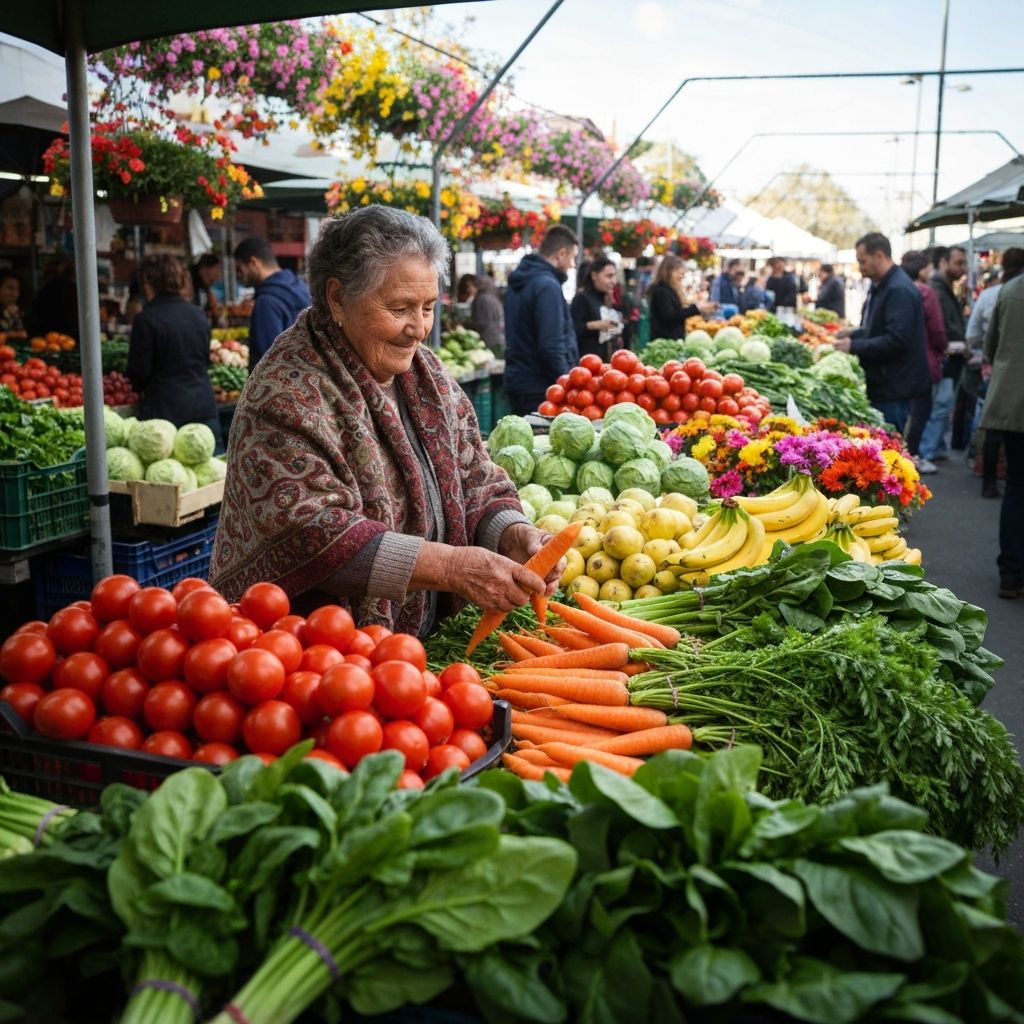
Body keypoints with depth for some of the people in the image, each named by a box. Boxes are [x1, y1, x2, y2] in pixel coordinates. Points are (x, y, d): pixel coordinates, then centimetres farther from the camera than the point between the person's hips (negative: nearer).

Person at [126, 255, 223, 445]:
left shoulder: (145, 320, -8)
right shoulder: (198, 315, 9)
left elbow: (139, 372, -5)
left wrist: (140, 387, 17)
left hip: (166, 409, -5)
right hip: (204, 405, 5)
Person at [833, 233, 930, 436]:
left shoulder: (899, 290, -19)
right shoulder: (880, 286, 14)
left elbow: (896, 341, -26)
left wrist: (854, 346, -20)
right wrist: (853, 333, 8)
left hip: (894, 388, -10)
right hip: (880, 383, 10)